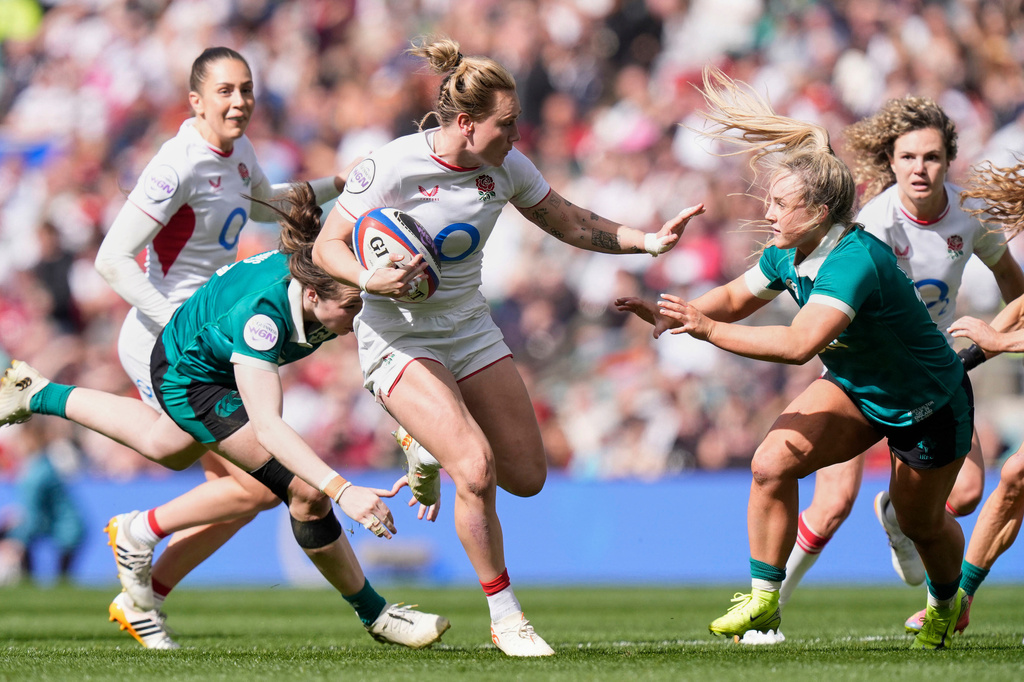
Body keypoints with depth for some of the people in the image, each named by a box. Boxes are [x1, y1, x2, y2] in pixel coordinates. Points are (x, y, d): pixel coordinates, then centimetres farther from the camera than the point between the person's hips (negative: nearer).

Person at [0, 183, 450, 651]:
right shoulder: (261, 313, -47)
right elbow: (267, 426, -54)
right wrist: (342, 490, -64)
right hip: (188, 378, -7)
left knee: (165, 447, 38)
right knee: (307, 493, -17)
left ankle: (39, 396, 55)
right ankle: (374, 616, 1)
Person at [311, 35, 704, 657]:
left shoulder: (505, 166, -6)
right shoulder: (392, 168, -22)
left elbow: (570, 223, 7)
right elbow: (327, 245, -14)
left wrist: (647, 241, -6)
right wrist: (372, 280, -33)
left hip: (469, 328, 6)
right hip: (398, 337, -6)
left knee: (527, 476, 6)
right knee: (476, 470, -23)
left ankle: (432, 450, 38)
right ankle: (506, 618, -7)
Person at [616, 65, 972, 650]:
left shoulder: (855, 260, -39)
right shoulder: (787, 253, -13)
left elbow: (800, 343, -48)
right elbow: (737, 296, 6)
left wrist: (708, 329, -42)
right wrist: (677, 313, -14)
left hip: (930, 405, -7)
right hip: (854, 388, 7)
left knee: (923, 525, 14)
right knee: (772, 463, -17)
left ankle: (947, 601, 48)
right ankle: (764, 601, -8)